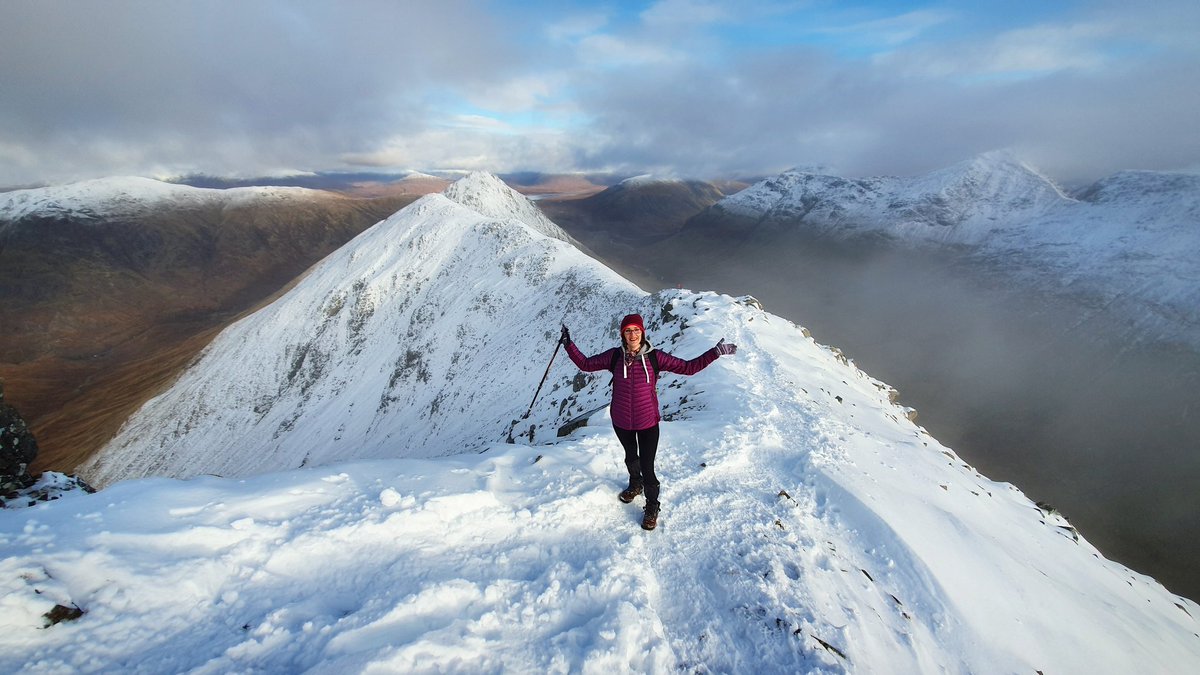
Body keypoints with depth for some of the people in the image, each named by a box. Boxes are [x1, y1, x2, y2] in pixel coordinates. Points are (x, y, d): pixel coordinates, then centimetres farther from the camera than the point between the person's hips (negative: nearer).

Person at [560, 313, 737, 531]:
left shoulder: (654, 357, -14)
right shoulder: (614, 356, -10)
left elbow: (688, 367, -11)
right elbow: (586, 364, -1)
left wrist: (715, 352, -17)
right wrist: (569, 345, -7)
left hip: (648, 422, -2)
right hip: (621, 421, 3)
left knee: (647, 467, 3)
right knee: (631, 457, 27)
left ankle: (652, 507, 31)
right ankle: (635, 485, 58)